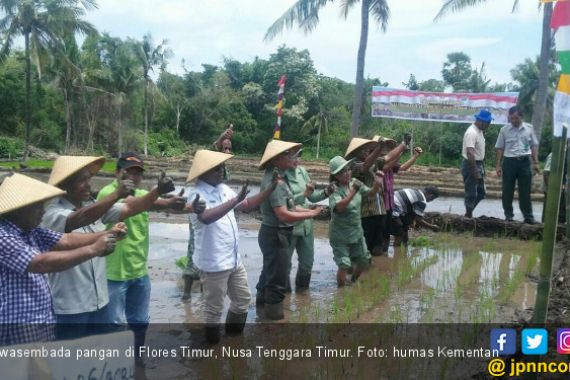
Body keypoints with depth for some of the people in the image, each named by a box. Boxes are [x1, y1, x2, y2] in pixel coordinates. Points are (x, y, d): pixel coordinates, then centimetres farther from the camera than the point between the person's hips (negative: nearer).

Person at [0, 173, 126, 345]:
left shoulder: (32, 232, 8)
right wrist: (93, 250, -27)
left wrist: (107, 234, -13)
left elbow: (66, 240, 0)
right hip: (17, 330, -9)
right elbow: (42, 263, -27)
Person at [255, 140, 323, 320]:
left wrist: (309, 210, -1)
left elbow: (286, 206, 10)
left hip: (275, 233, 11)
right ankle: (274, 309, 16)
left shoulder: (277, 177, 7)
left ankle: (262, 297, 46)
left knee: (270, 269, 28)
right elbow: (283, 215, -29)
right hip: (275, 234, -10)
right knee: (277, 276, 3)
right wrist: (311, 214, -21)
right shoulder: (274, 181, -25)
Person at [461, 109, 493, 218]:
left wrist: (482, 168, 20)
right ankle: (469, 216, 12)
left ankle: (468, 214, 27)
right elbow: (470, 153, -28)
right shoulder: (472, 132, -21)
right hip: (470, 165, -10)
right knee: (471, 194, 0)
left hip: (478, 164, 10)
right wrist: (476, 171, -28)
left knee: (481, 193, 16)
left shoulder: (480, 131, 10)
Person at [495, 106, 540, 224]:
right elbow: (500, 148, 4)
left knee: (525, 191, 4)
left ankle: (528, 216, 10)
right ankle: (508, 214, 17)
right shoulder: (504, 129, 0)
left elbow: (534, 146, 10)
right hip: (509, 162, 0)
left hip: (524, 162, 1)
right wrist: (498, 165, 0)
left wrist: (535, 162, 4)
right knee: (508, 190, 5)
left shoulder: (529, 128, 4)